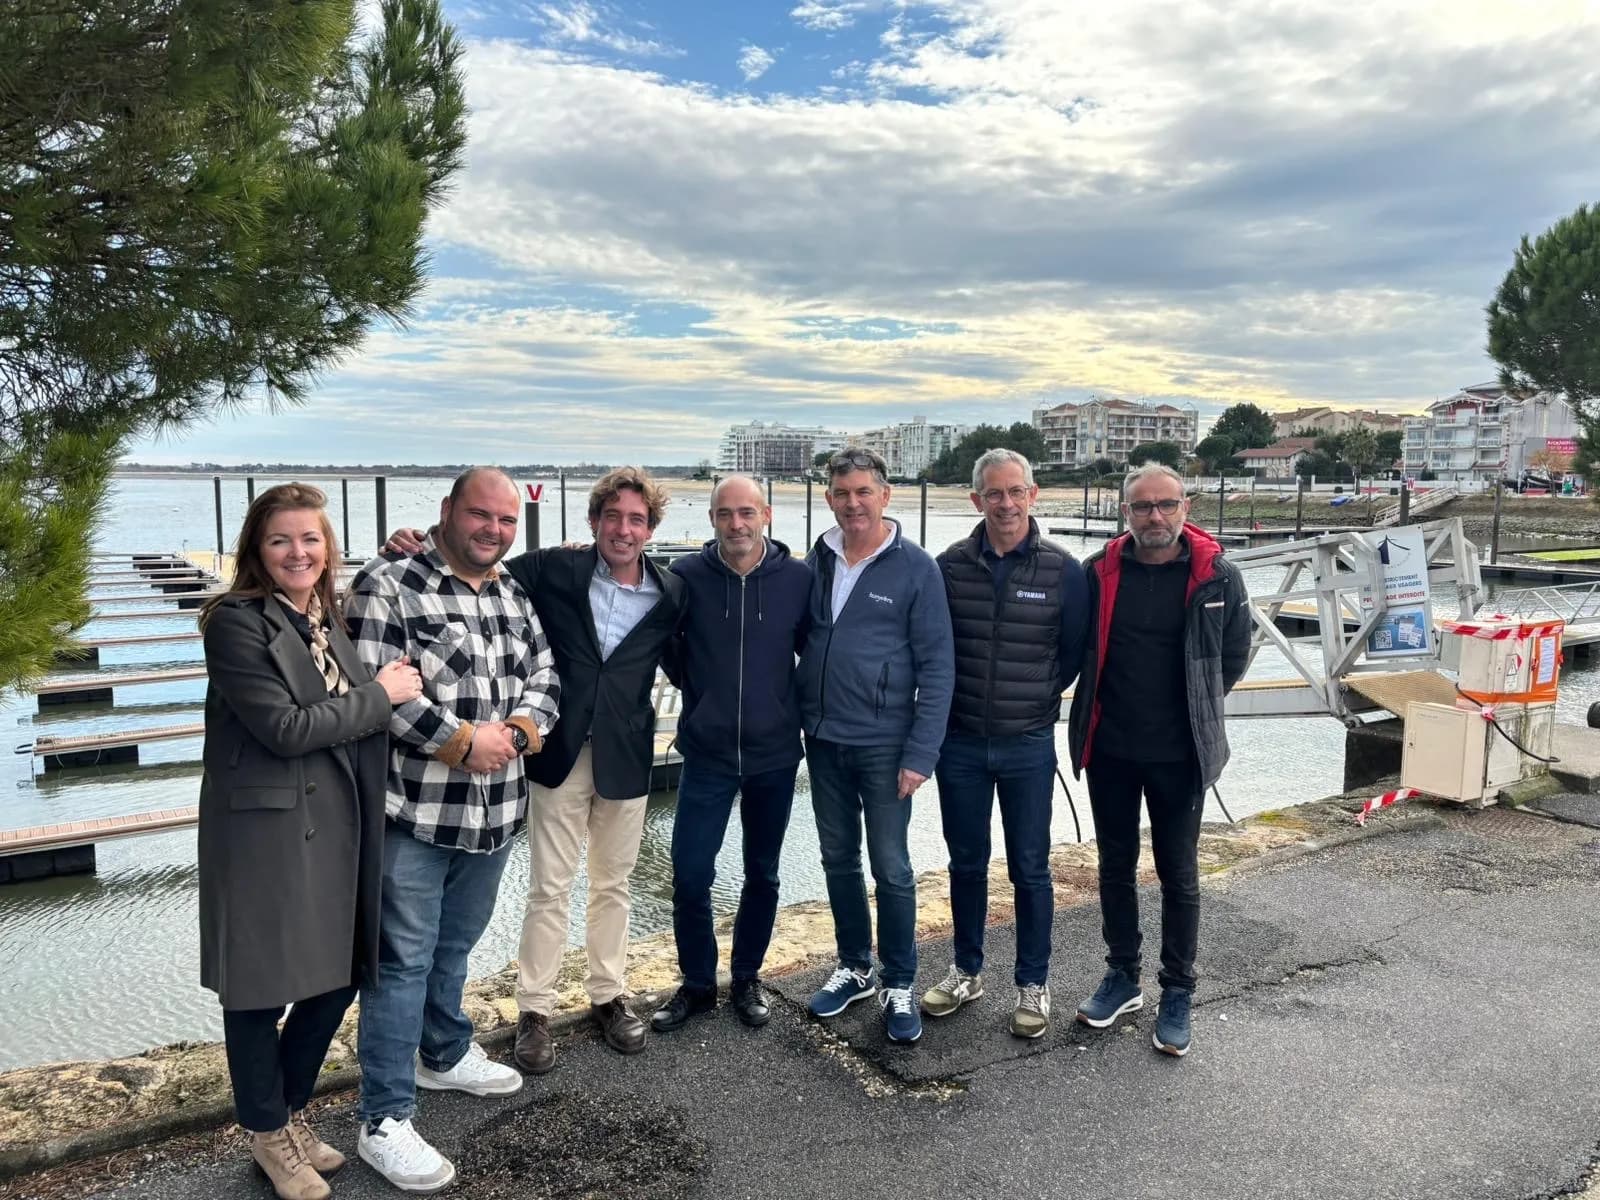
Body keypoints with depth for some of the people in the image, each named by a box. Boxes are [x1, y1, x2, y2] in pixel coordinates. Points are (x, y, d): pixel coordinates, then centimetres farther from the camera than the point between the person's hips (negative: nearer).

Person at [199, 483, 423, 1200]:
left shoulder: (331, 618, 8)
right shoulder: (235, 622, -13)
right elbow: (285, 729, -20)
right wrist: (380, 696, -12)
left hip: (335, 829, 7)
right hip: (265, 834, -7)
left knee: (338, 979, 15)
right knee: (260, 990, 10)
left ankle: (290, 1113, 39)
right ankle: (268, 1134, 33)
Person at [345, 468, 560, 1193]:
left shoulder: (514, 594, 11)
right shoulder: (389, 585, -11)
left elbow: (545, 676, 9)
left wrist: (516, 731, -11)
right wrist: (463, 741, -19)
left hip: (494, 809, 7)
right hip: (415, 809, -6)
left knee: (456, 945, 23)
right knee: (404, 960, 1)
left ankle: (445, 1055, 44)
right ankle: (384, 1122, 13)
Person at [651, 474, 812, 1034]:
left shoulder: (799, 578, -6)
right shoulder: (687, 576, -7)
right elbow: (667, 650, 7)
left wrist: (797, 710, 3)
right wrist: (699, 693, 4)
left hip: (775, 755, 1)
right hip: (707, 754, 0)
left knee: (762, 874, 14)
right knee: (689, 874, 1)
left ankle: (747, 978, 34)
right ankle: (697, 983, 24)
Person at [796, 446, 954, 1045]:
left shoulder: (915, 568, -9)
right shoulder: (817, 562, 4)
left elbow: (937, 666, -10)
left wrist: (921, 754, -14)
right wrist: (800, 719, 3)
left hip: (884, 744, -4)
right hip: (823, 740, 5)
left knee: (891, 868, 4)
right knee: (838, 860, 15)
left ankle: (898, 985, 22)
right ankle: (854, 967, 33)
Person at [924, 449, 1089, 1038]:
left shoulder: (1062, 570, -6)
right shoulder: (950, 565, -3)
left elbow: (1075, 653, 3)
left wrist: (1037, 698, 2)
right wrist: (946, 701, 2)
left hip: (1028, 746, -1)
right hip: (960, 743, 2)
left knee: (1030, 869, 8)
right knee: (966, 863, 15)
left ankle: (1033, 985, 24)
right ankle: (966, 972, 32)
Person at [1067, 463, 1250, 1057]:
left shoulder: (1218, 577, -9)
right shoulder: (1099, 572, -5)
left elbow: (1234, 654, 5)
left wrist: (1197, 708, 8)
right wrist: (1101, 708, 8)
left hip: (1178, 755, -2)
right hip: (1110, 750, 2)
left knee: (1179, 875, 9)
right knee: (1115, 866, 15)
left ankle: (1178, 993, 24)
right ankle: (1122, 976, 32)